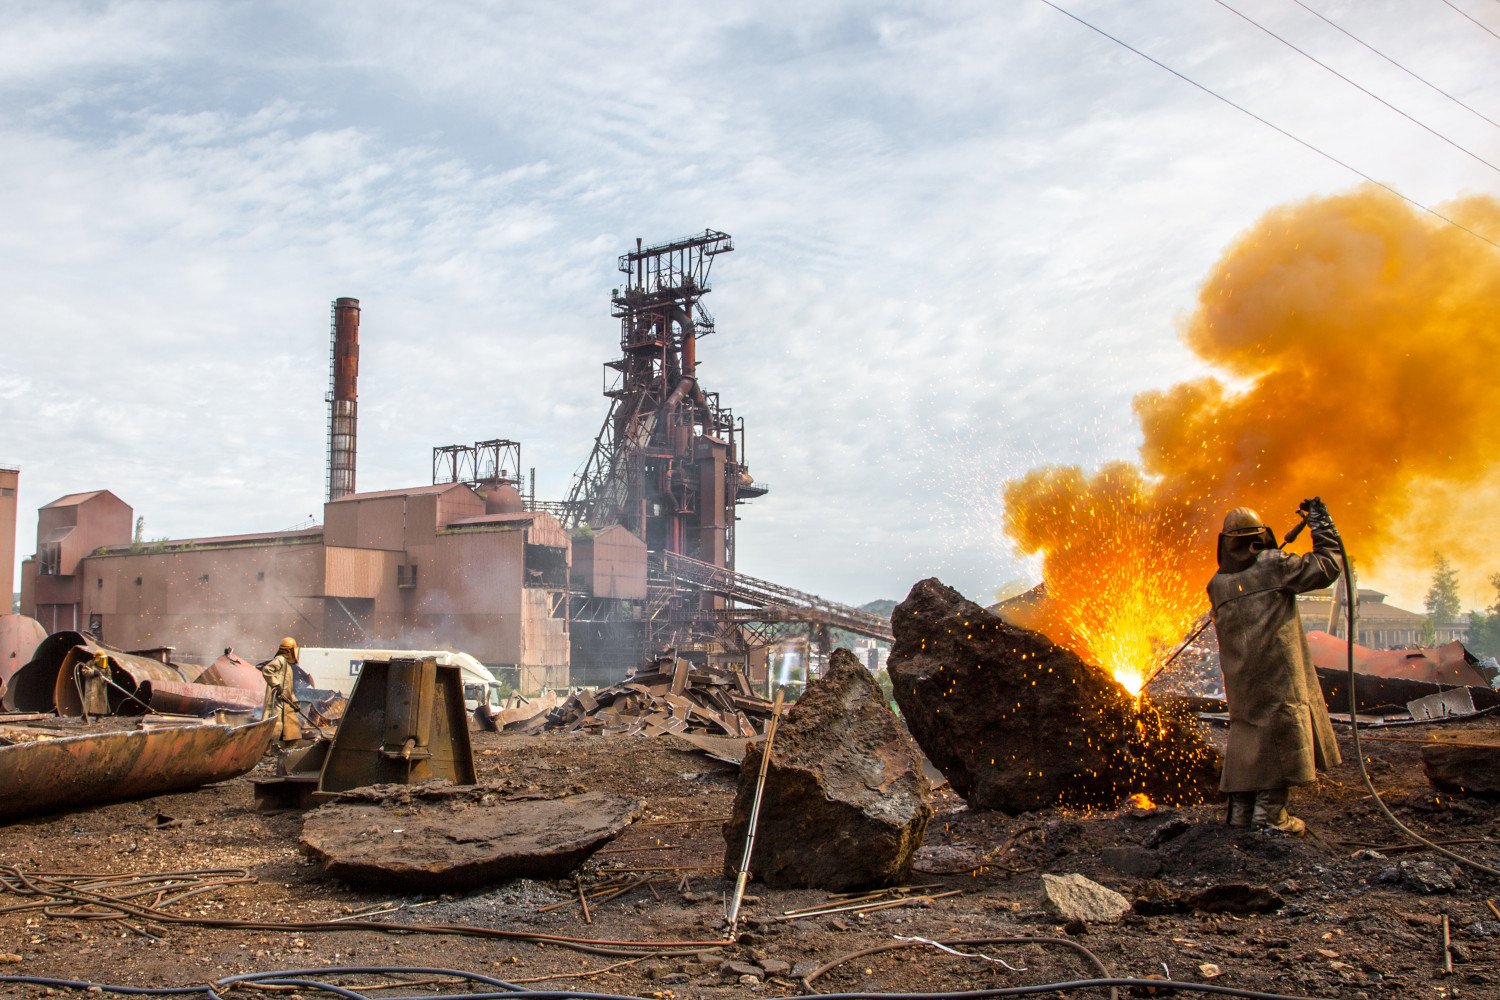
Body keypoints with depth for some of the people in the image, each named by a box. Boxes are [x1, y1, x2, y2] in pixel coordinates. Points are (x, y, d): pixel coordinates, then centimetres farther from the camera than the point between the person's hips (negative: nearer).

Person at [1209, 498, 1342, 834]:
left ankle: (1241, 809, 13)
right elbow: (1327, 566, -4)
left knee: (1246, 735, 11)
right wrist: (1320, 521, 8)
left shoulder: (1218, 584, 8)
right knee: (1280, 733, -1)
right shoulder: (1275, 565, -6)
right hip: (1279, 672, -5)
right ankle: (1270, 811, -3)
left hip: (1240, 677, 5)